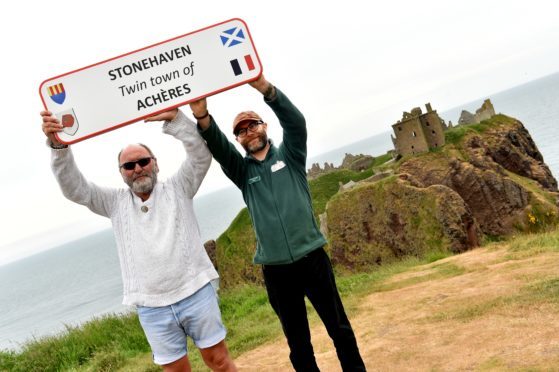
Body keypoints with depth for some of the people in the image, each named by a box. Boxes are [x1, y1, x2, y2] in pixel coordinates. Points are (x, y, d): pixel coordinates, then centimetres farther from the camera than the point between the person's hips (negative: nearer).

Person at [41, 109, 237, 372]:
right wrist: (58, 146, -15)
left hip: (196, 294, -2)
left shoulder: (177, 188, 5)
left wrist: (173, 118, -20)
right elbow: (73, 187, 1)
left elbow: (201, 155, -8)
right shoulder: (116, 202, 10)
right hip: (152, 308, 2)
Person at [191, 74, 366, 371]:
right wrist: (202, 117, -32)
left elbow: (295, 121, -14)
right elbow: (218, 148, -11)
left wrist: (265, 88, -31)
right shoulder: (242, 171, 8)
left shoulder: (289, 154, 5)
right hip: (275, 270, 2)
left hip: (312, 258, -1)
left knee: (340, 328, 10)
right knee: (297, 340, 12)